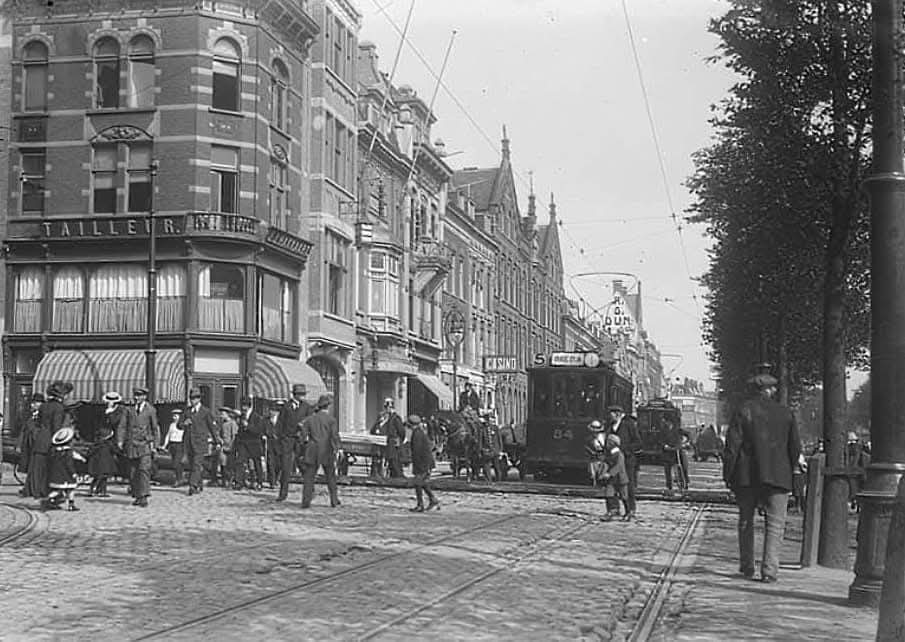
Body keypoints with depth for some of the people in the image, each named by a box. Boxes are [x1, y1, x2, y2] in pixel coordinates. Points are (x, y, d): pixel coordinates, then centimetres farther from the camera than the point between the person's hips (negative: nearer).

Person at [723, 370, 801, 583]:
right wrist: (788, 470, 21)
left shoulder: (743, 411, -2)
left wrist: (727, 474, 0)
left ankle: (746, 567, 18)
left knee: (746, 521, 13)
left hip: (747, 476, 0)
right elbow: (796, 448, 8)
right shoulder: (785, 413, 4)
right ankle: (769, 570, -7)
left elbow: (732, 446, -6)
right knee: (775, 524, 2)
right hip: (777, 476, 0)